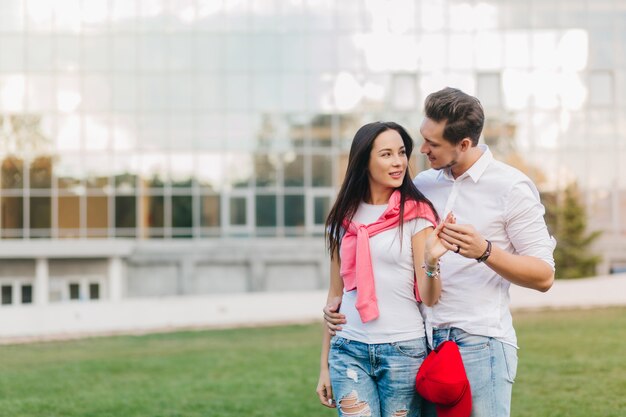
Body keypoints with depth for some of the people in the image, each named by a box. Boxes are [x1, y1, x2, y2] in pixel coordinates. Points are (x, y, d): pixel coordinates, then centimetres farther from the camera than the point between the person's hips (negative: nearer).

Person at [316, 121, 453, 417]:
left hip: (404, 349, -2)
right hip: (349, 350, 2)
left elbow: (429, 298, -7)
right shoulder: (344, 218, 7)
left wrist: (431, 262, -28)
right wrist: (324, 365, 13)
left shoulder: (415, 215, -2)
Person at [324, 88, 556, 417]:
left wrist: (485, 251, -21)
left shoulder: (511, 187, -3)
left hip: (480, 341, -5)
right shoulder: (421, 186, 12)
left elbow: (544, 275, -6)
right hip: (425, 340, 5)